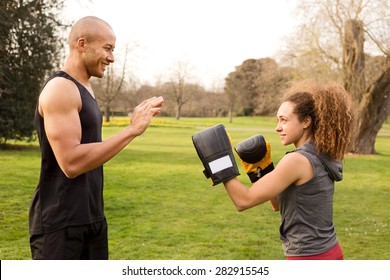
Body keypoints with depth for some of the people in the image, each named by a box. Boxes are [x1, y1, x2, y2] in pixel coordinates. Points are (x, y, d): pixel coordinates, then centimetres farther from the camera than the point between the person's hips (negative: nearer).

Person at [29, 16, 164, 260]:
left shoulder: (84, 88, 13)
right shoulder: (60, 89, -16)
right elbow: (71, 162, -25)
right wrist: (132, 130, -24)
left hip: (91, 218, 9)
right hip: (60, 223, -9)